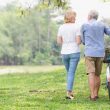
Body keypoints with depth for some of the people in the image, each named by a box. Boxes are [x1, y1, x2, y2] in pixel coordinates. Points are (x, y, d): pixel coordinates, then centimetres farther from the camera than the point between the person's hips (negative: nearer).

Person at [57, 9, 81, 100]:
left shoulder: (61, 27, 2)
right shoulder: (76, 27, -7)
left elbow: (59, 41, 1)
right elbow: (78, 41, -11)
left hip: (64, 53, 4)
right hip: (74, 52, -4)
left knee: (69, 72, 21)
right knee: (71, 73, -4)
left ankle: (70, 91, 23)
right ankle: (68, 93, -12)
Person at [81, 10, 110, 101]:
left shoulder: (84, 26, 3)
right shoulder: (102, 24, 8)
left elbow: (84, 41, 12)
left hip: (89, 53, -3)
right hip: (100, 53, 3)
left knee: (91, 74, -7)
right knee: (97, 75, 15)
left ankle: (93, 96, -15)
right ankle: (96, 94, 19)